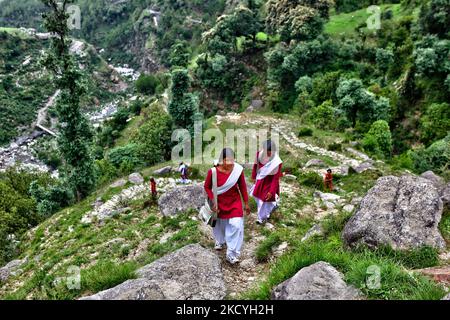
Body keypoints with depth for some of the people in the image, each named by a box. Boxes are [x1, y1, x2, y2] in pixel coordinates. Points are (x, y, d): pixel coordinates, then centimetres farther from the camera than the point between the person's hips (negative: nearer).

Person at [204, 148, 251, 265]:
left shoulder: (238, 170, -18)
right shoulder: (213, 171, -23)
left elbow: (242, 187, -5)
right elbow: (207, 187, -7)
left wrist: (246, 203, 2)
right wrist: (213, 201, -14)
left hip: (235, 202, 0)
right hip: (219, 202, 0)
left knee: (236, 226, -8)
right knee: (219, 224, 21)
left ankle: (232, 254, 6)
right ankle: (220, 241, 55)